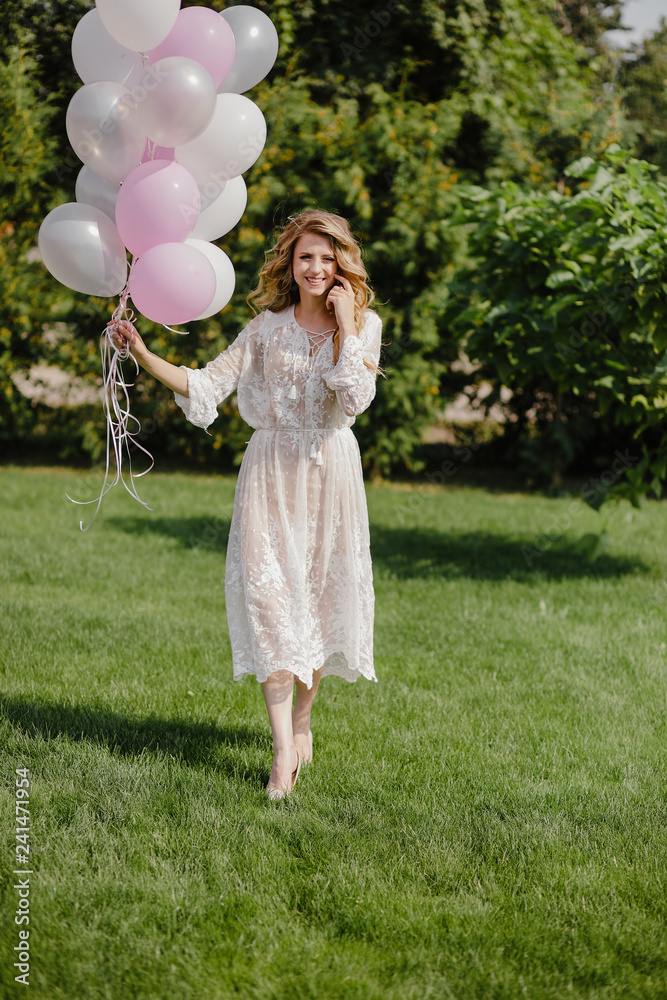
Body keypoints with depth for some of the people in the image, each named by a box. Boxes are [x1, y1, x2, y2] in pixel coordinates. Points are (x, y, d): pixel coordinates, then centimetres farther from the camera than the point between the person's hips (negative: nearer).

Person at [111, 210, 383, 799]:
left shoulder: (364, 324, 2)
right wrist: (145, 356, -10)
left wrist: (345, 324, -13)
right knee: (269, 594, -10)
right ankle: (284, 750, -12)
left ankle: (302, 718, 28)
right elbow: (207, 384, 1)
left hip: (330, 470, 0)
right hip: (270, 470, 0)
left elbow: (355, 399, -14)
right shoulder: (267, 327, 5)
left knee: (321, 594, 5)